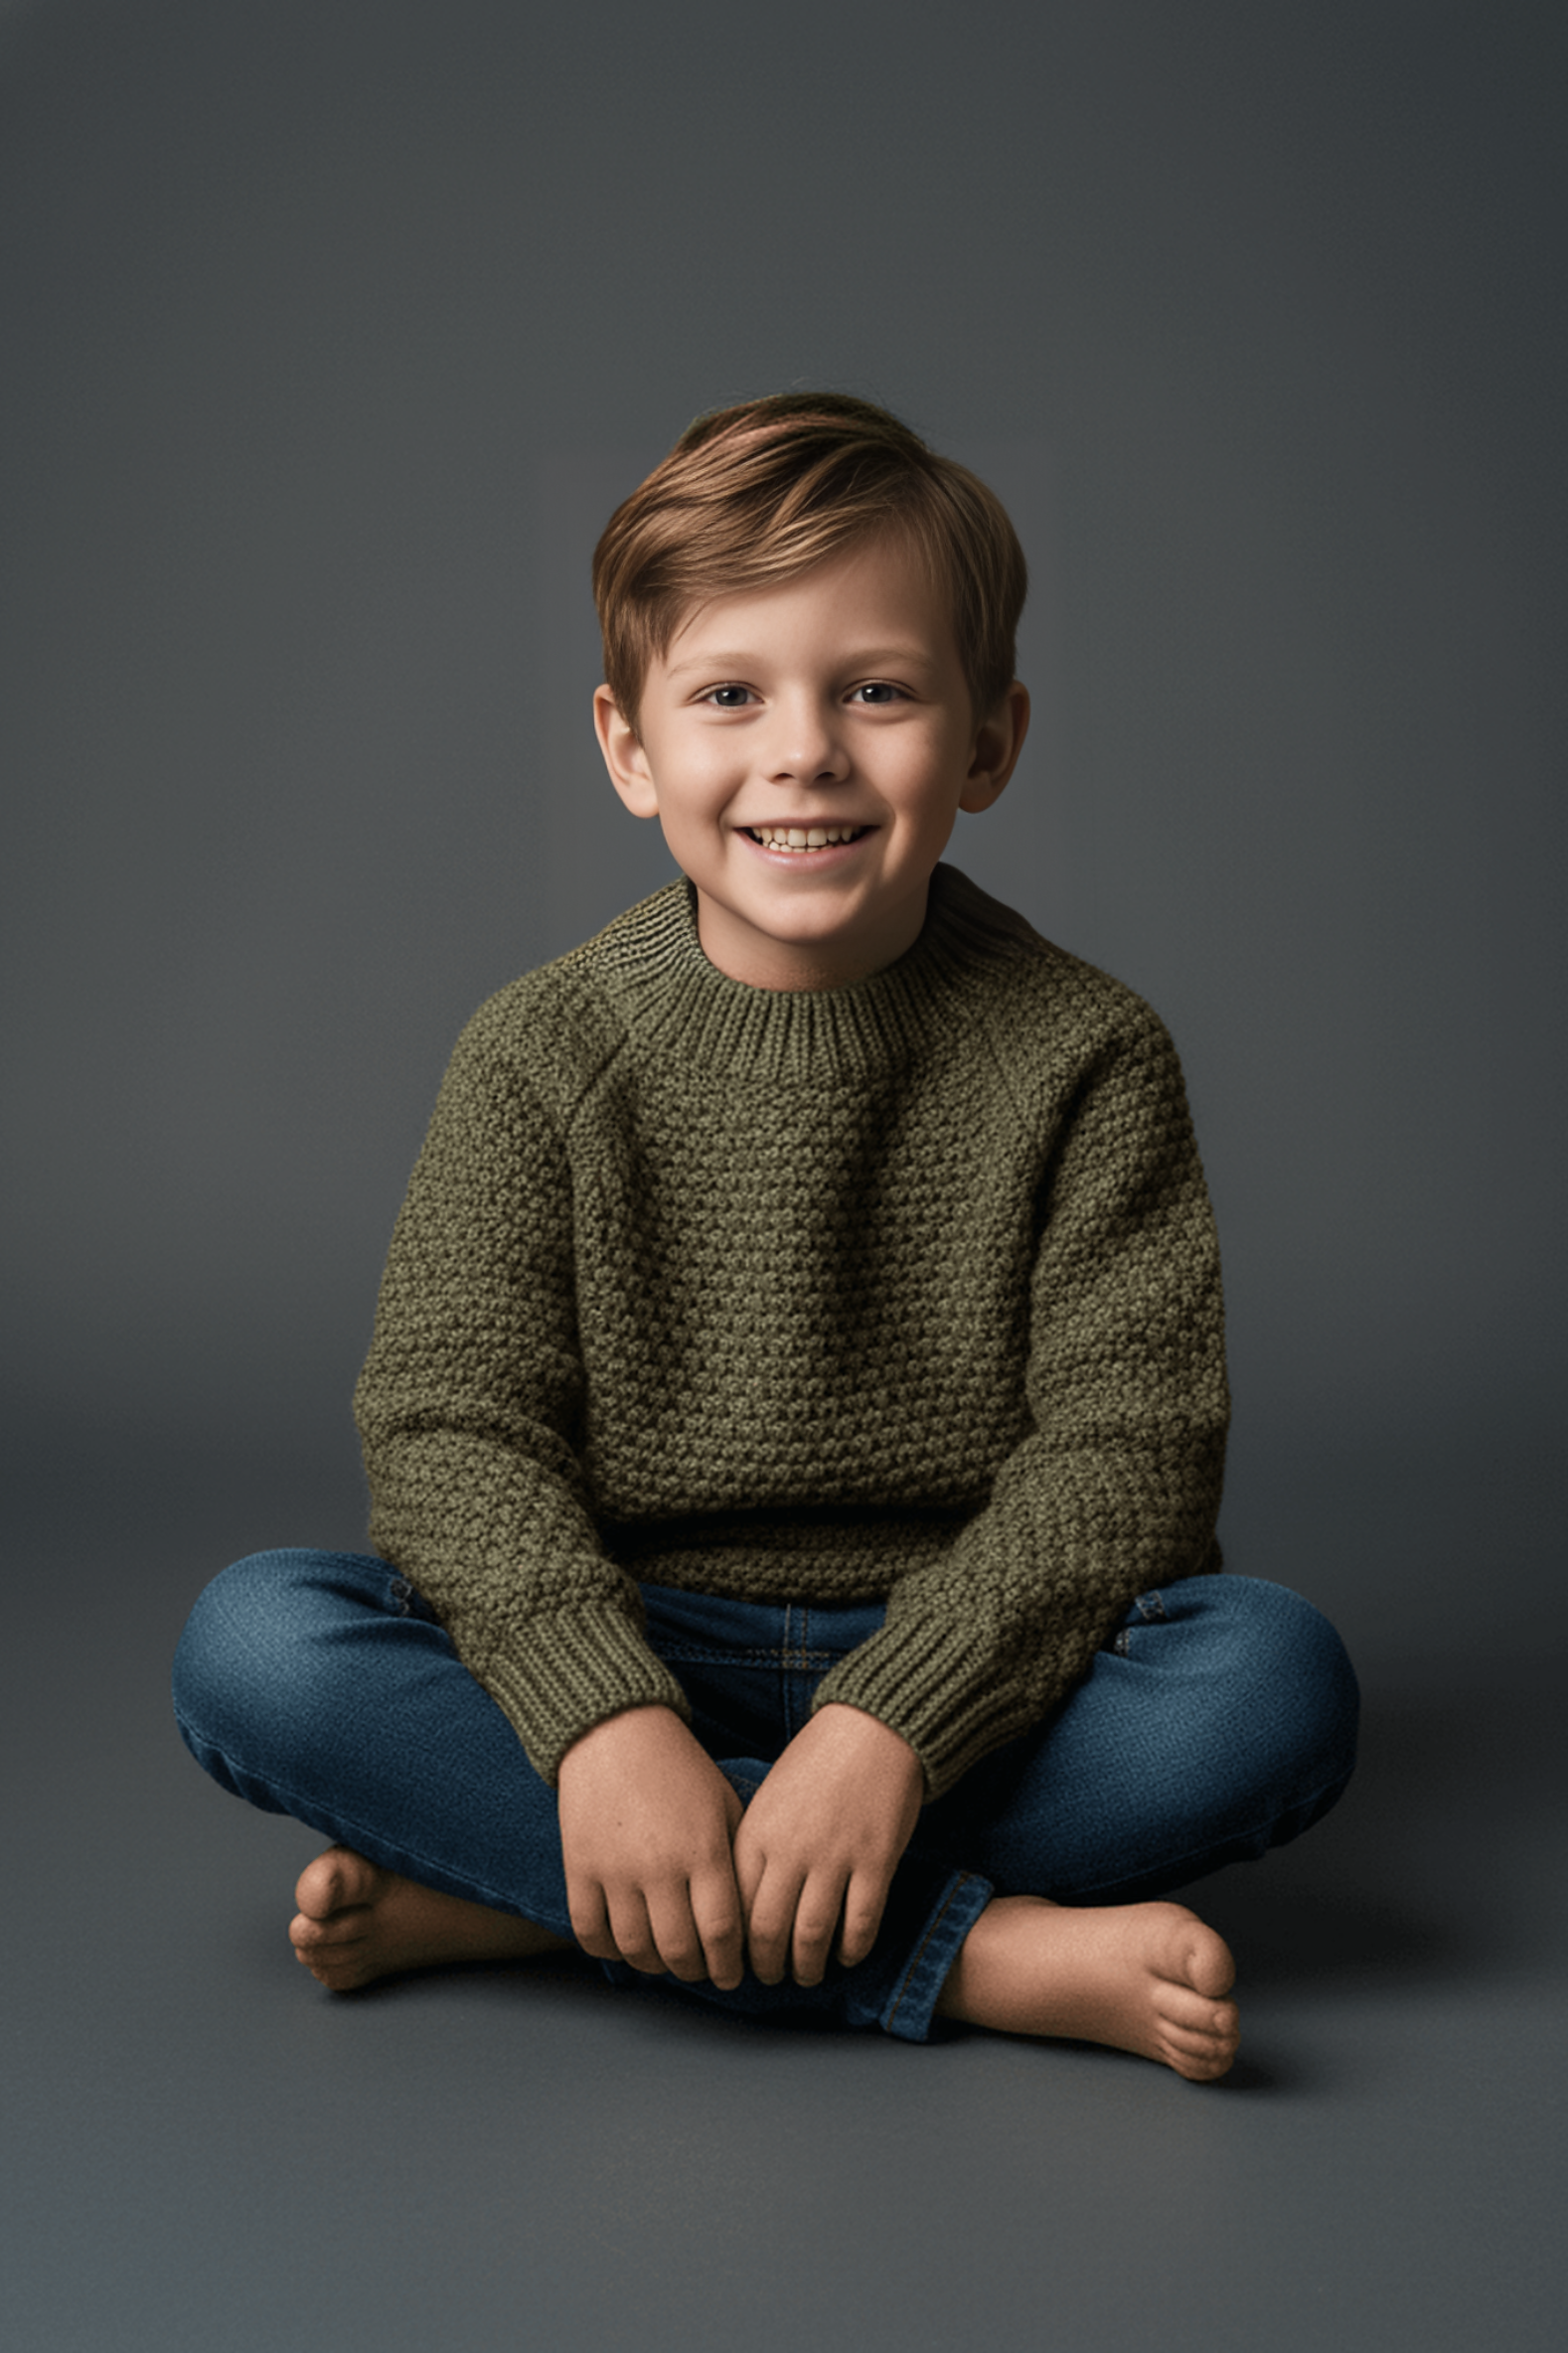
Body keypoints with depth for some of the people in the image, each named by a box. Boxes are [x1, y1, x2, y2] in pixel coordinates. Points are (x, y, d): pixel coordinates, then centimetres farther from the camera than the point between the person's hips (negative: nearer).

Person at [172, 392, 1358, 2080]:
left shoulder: (1082, 1057, -5)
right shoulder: (547, 1053, -3)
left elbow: (1129, 1452, -11)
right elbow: (451, 1423, -10)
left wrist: (893, 1724, -25)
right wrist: (605, 1722, -28)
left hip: (953, 1666, 0)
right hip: (614, 1660, 1)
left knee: (1277, 1678, -28)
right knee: (251, 1643, -24)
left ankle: (509, 1895, -25)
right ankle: (979, 1952, -28)